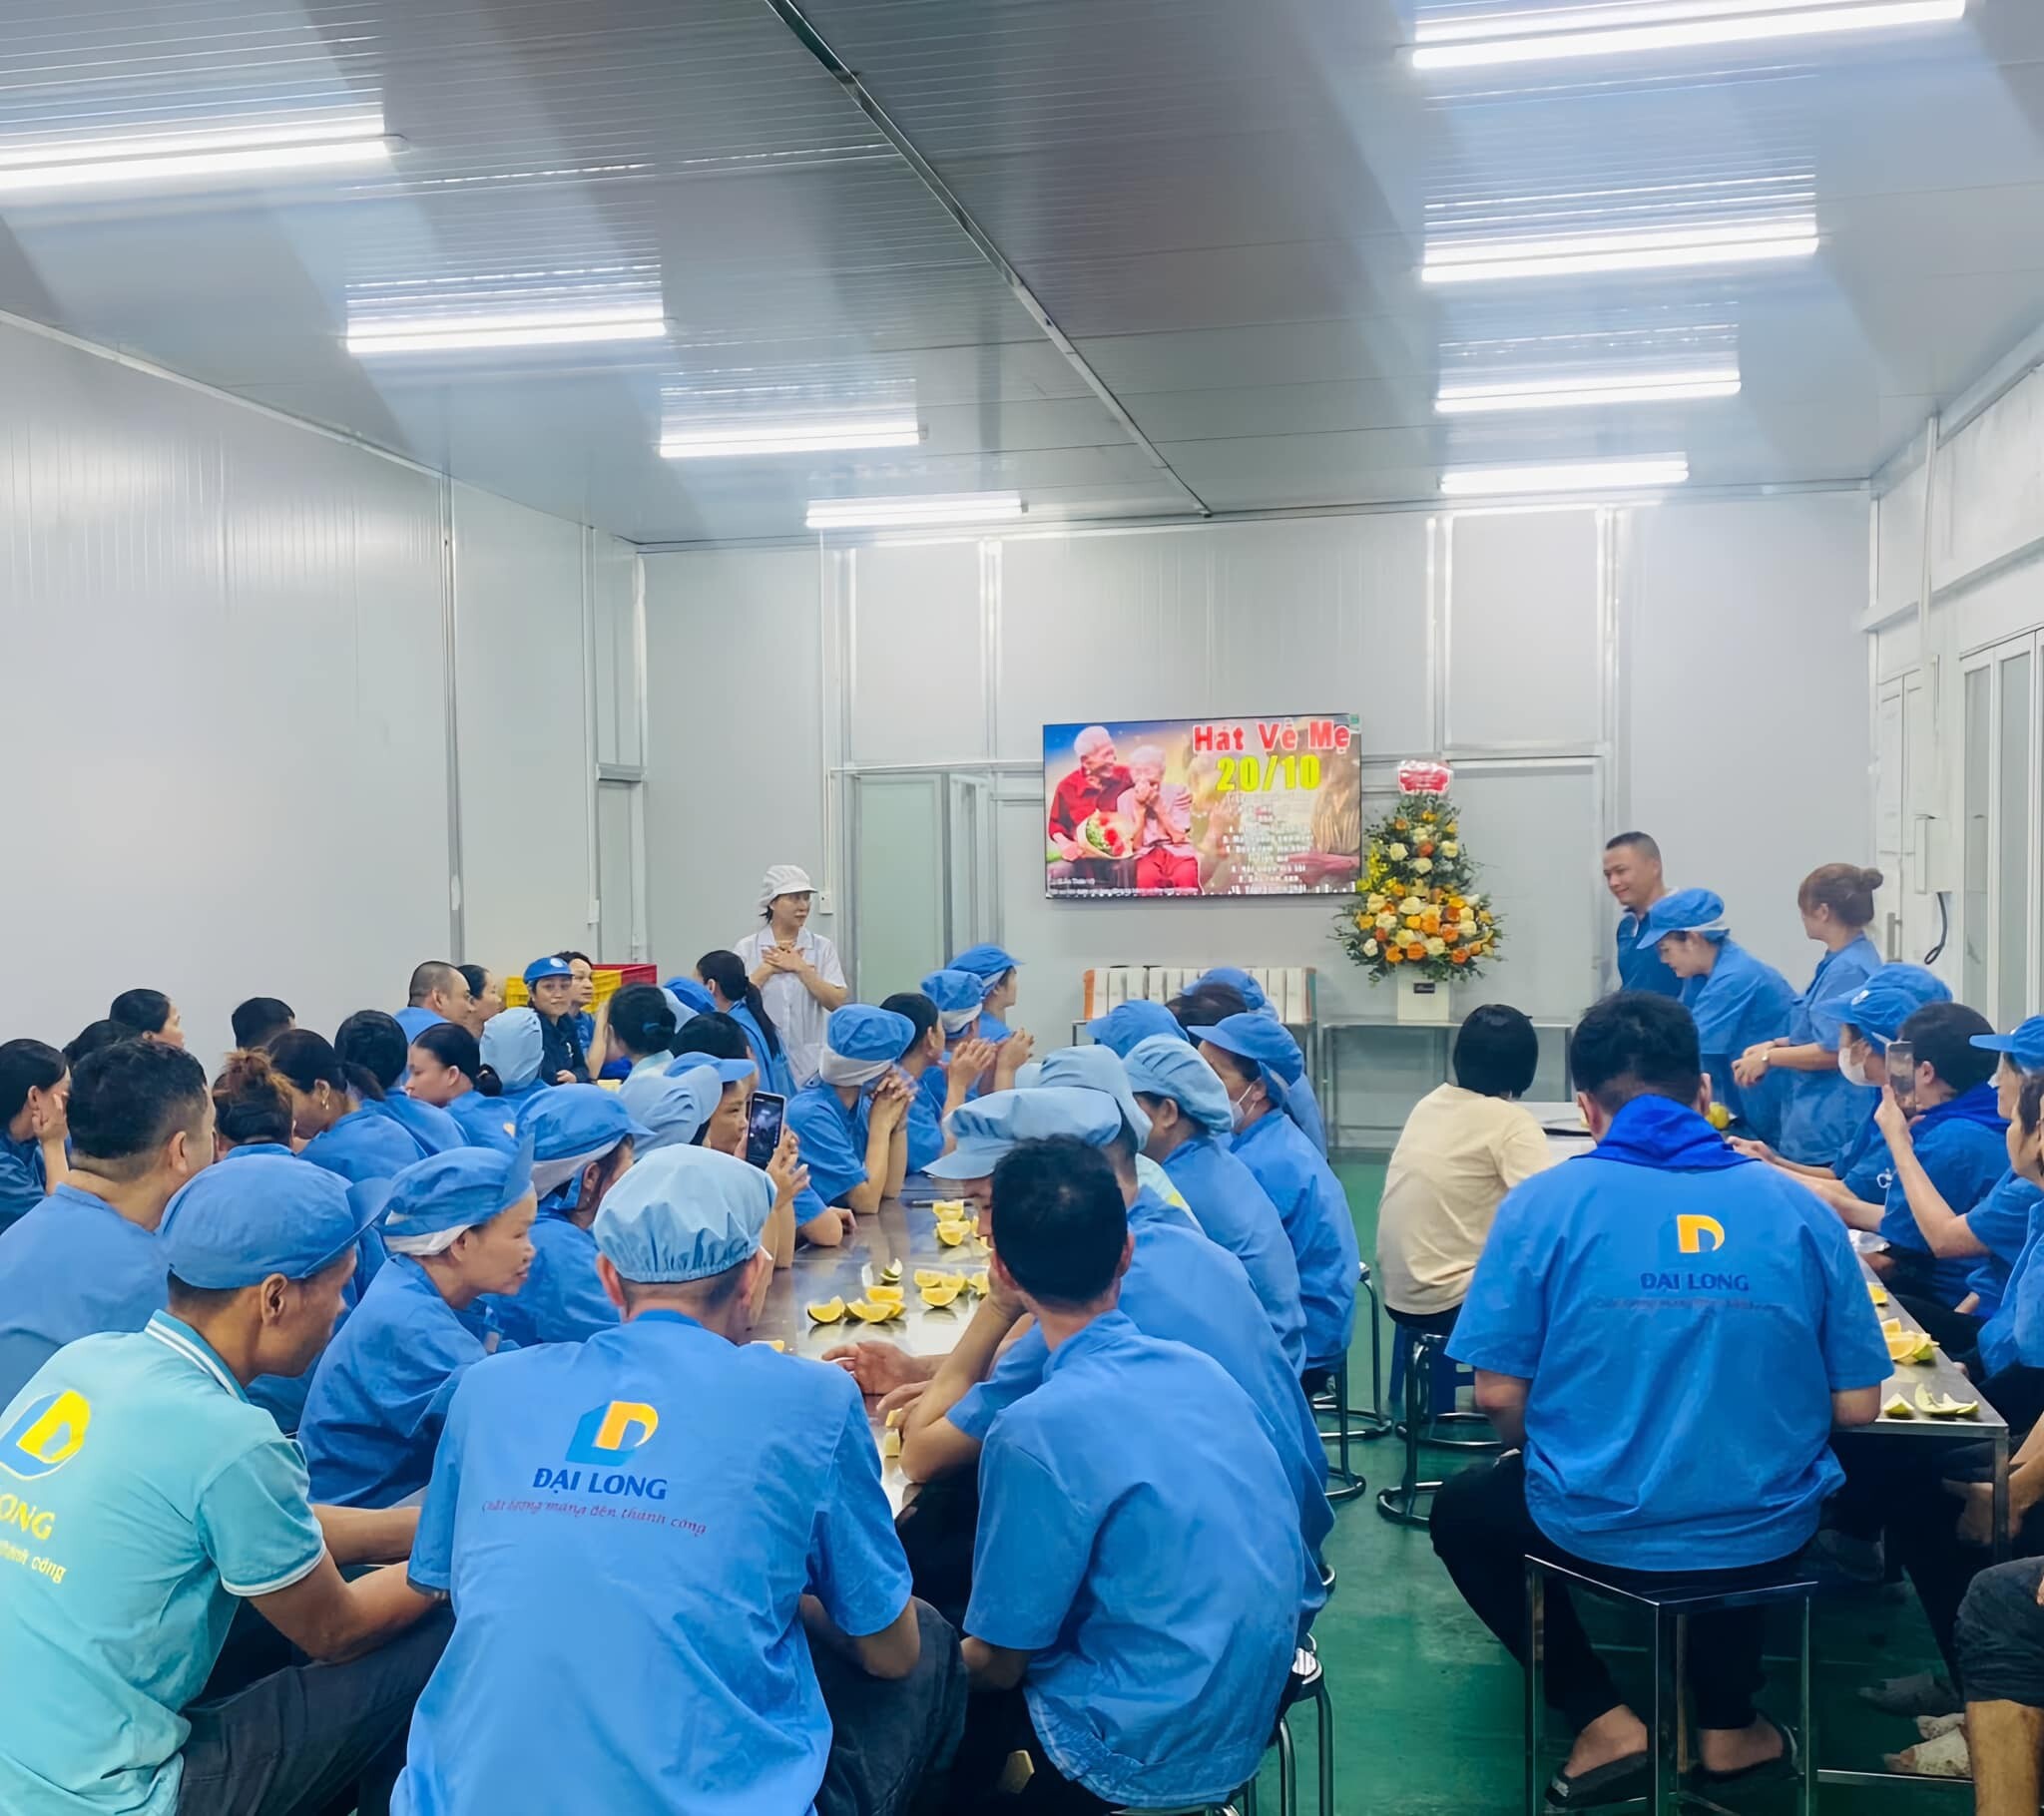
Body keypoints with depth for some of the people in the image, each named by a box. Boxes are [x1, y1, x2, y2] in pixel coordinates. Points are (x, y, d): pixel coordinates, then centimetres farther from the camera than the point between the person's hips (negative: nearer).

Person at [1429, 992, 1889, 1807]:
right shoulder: (1798, 1207, -3)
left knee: (1462, 1510, 29)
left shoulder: (1543, 1202, -10)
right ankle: (1727, 1725, 36)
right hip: (1768, 1532, 3)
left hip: (1597, 1526, -3)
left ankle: (1603, 1721, 17)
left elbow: (1499, 1394, -9)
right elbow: (1857, 1406, 0)